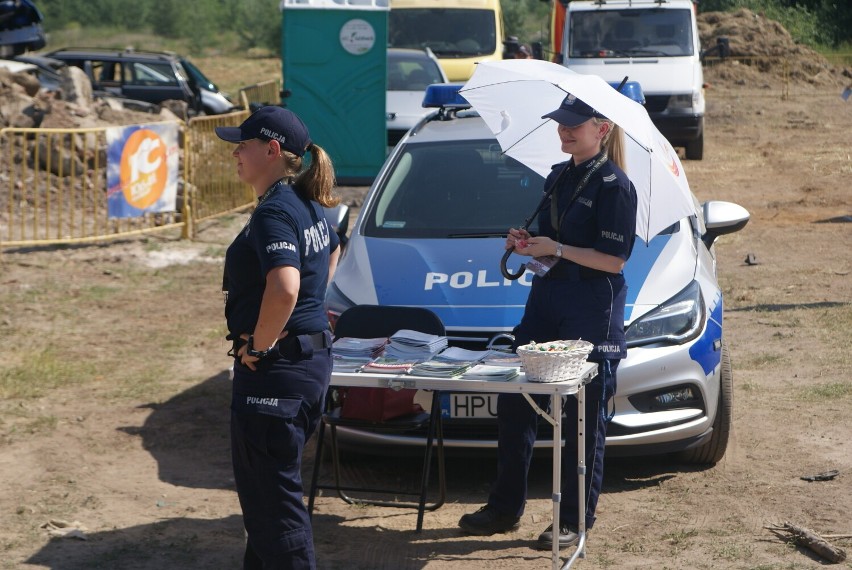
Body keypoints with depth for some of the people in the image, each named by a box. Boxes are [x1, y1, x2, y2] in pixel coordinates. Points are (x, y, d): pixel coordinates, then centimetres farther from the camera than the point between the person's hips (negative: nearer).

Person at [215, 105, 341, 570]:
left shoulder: (273, 213, -20)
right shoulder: (308, 206, 11)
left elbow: (284, 288, -35)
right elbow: (332, 251, 32)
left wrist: (258, 345, -21)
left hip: (276, 369, -10)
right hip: (314, 355, 10)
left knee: (272, 495, -4)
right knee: (261, 487, 22)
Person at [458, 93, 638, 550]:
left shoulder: (614, 186, -12)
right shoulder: (558, 177, 13)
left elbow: (613, 259, -16)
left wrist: (556, 249, -19)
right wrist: (528, 242, 2)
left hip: (593, 313, -8)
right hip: (546, 298, 8)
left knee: (584, 418, 1)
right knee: (514, 404, 10)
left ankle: (576, 519, 11)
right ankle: (505, 507, 21)